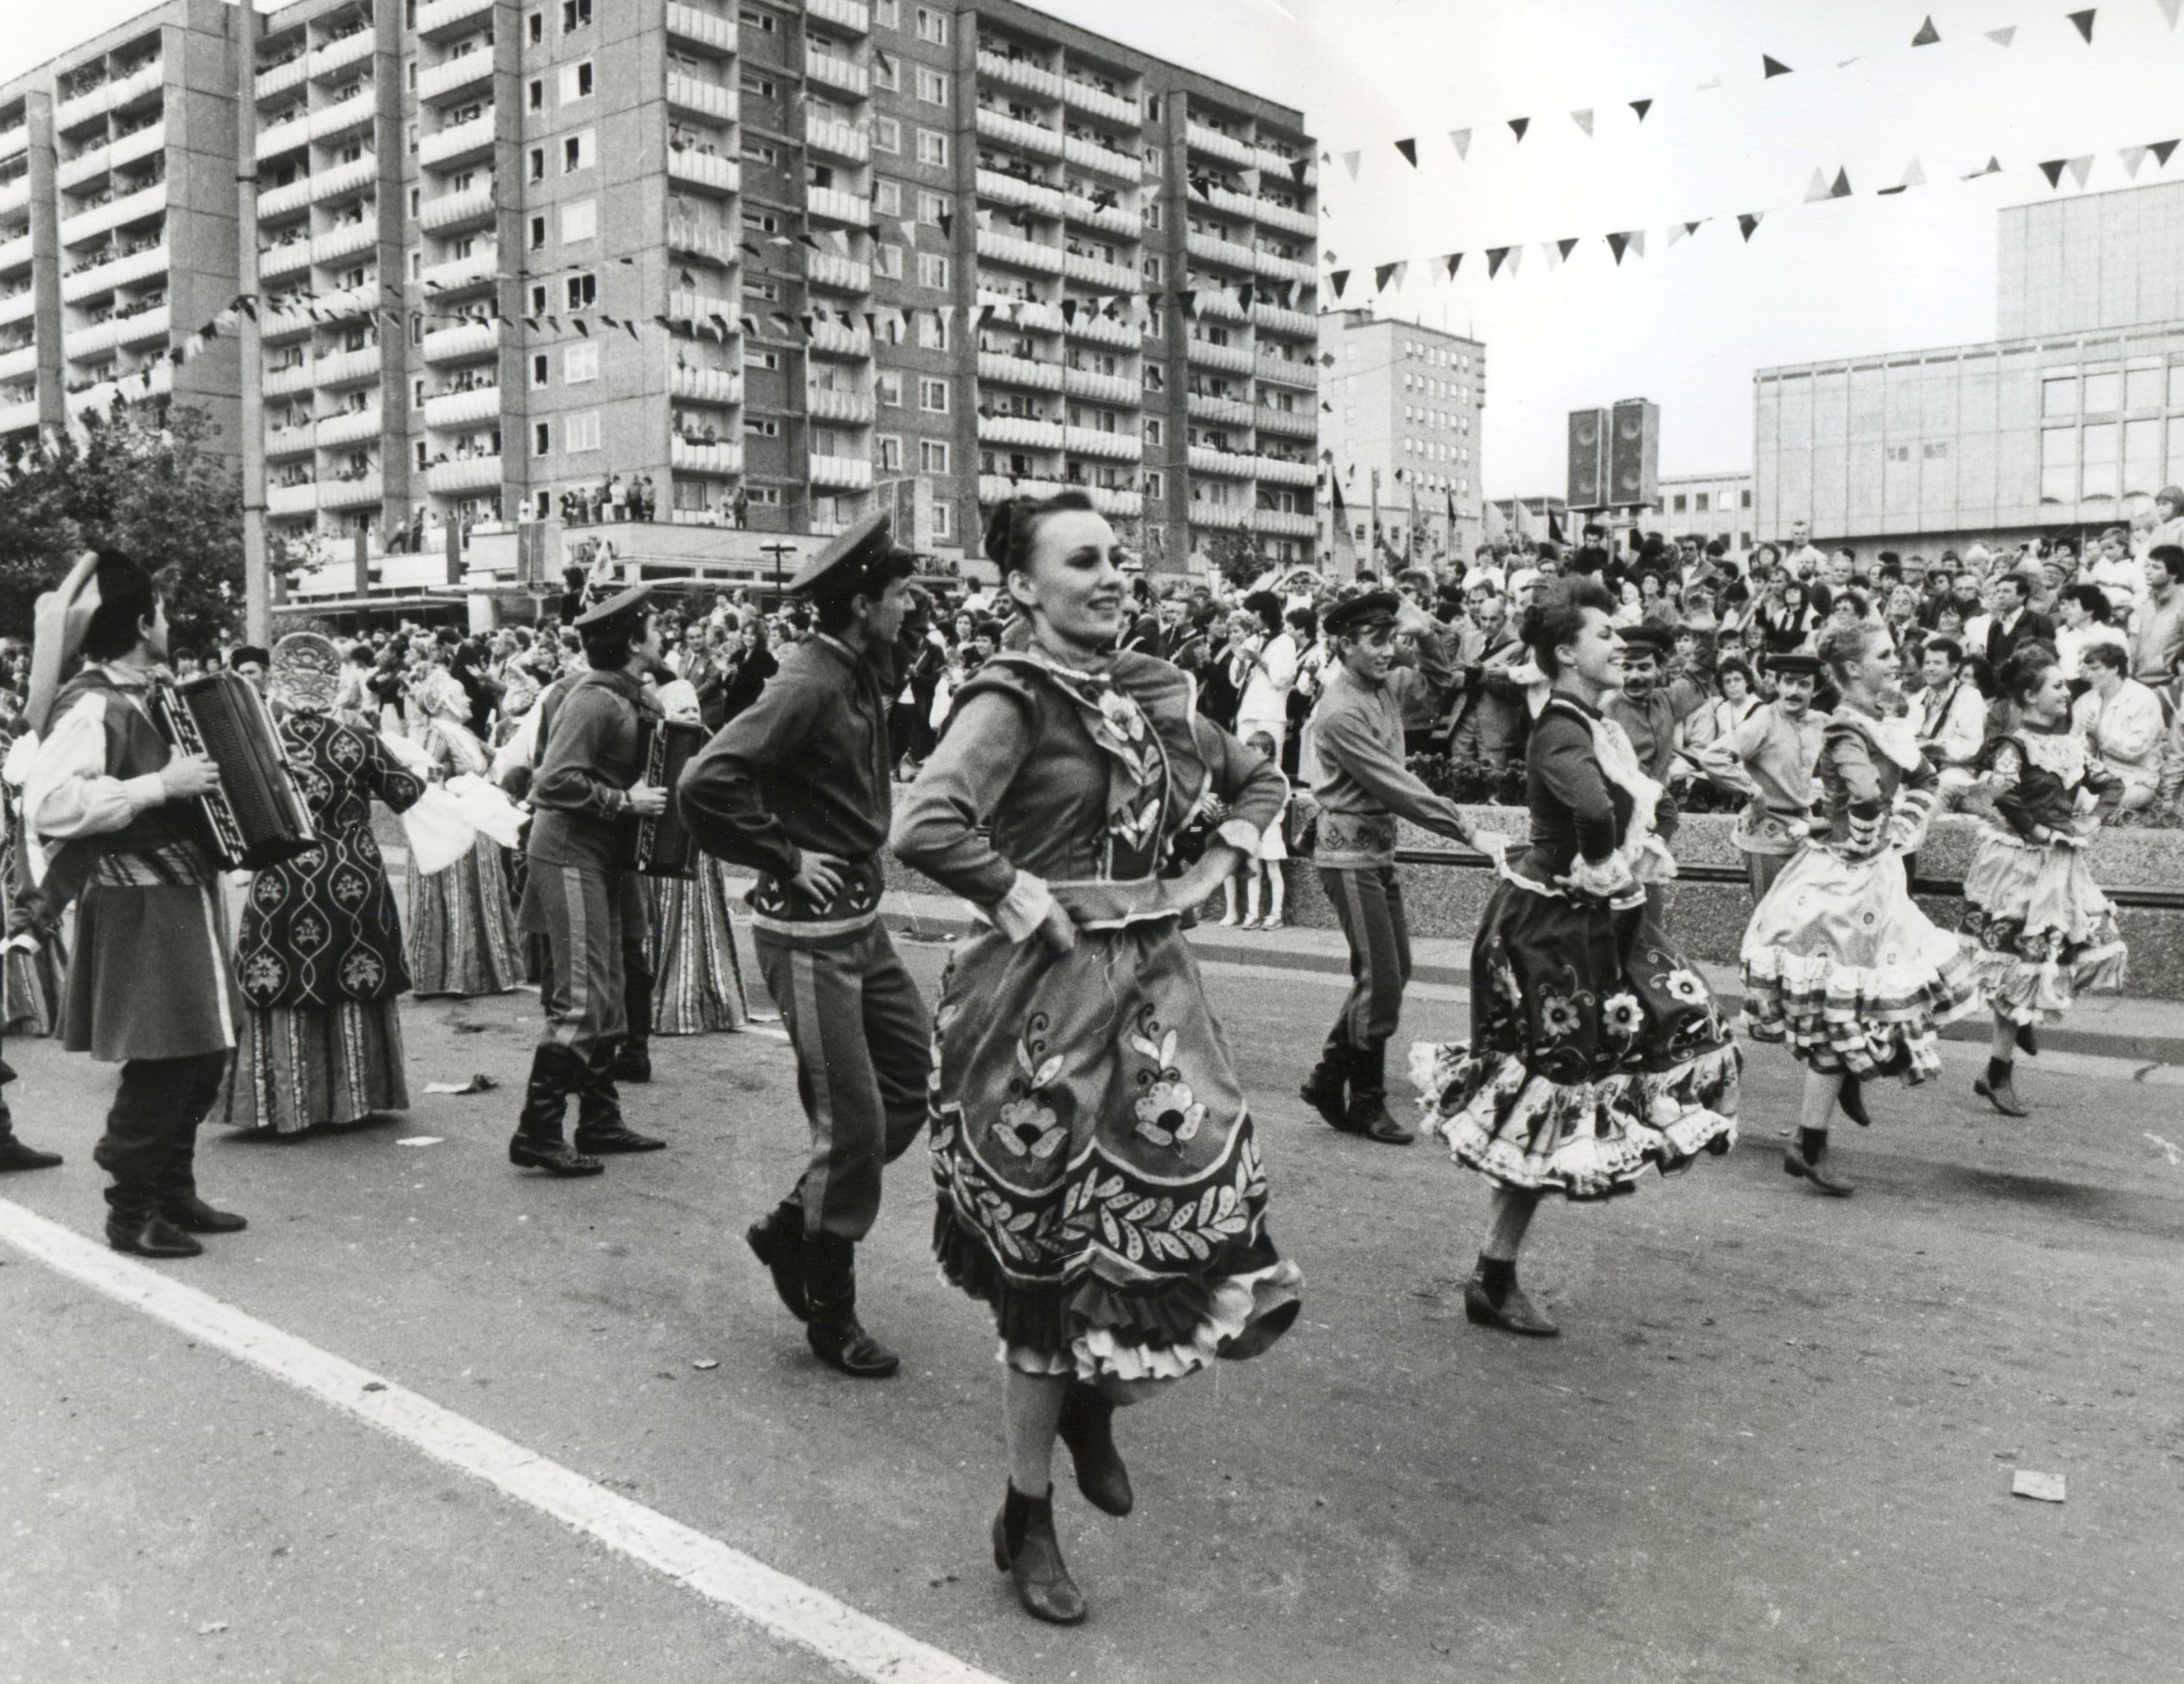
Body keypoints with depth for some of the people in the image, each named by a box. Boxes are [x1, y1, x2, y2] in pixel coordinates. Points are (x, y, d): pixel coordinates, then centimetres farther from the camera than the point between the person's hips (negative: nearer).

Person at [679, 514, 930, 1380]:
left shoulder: (860, 680, 11)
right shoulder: (808, 685, -18)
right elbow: (707, 782, -28)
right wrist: (784, 858, -19)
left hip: (860, 920, 9)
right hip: (809, 929, -9)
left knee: (916, 1075, 11)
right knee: (854, 1121, -4)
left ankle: (795, 1227, 26)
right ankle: (828, 1314, 14)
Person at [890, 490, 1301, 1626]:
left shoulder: (1151, 691, 10)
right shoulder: (1015, 698, -11)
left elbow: (1258, 780, 25)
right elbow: (923, 828, -28)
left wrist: (1208, 873, 11)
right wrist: (1022, 899, -18)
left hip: (1150, 980, 7)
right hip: (1047, 996, -6)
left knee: (1209, 1212, 2)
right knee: (1054, 1255, 2)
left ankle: (1095, 1405, 33)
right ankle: (1026, 1521, 23)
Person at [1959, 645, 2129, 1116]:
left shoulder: (2070, 741, 11)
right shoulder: (2014, 744, -14)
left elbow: (2111, 784, 17)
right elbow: (2005, 795, -29)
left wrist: (2094, 819, 0)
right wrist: (2041, 831, -20)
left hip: (2063, 863, 8)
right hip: (2020, 863, -8)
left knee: (2098, 942, 3)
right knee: (2022, 959, -5)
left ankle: (2026, 1020, 26)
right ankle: (1998, 1075, 5)